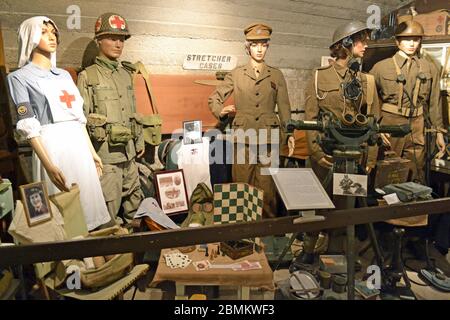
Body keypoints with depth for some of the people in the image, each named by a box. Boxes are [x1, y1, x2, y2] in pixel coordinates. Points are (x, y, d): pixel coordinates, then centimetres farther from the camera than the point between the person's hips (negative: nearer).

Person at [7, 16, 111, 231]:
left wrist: (92, 151, 13)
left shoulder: (65, 75, 18)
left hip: (79, 144, 5)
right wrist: (49, 166, -17)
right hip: (51, 145, -5)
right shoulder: (19, 77, 1)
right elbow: (28, 127, -8)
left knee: (87, 199, 6)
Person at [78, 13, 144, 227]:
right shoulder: (88, 76, -4)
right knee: (110, 205, 0)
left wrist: (140, 141, 18)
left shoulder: (126, 73, 12)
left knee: (135, 200, 15)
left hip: (129, 151, 6)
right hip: (105, 152, -6)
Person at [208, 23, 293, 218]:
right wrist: (221, 111, -11)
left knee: (267, 189, 2)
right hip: (243, 138, 0)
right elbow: (214, 98, 10)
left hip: (269, 140, 0)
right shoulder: (236, 74, 9)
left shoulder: (276, 75, 11)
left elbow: (284, 108, 10)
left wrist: (289, 134, 2)